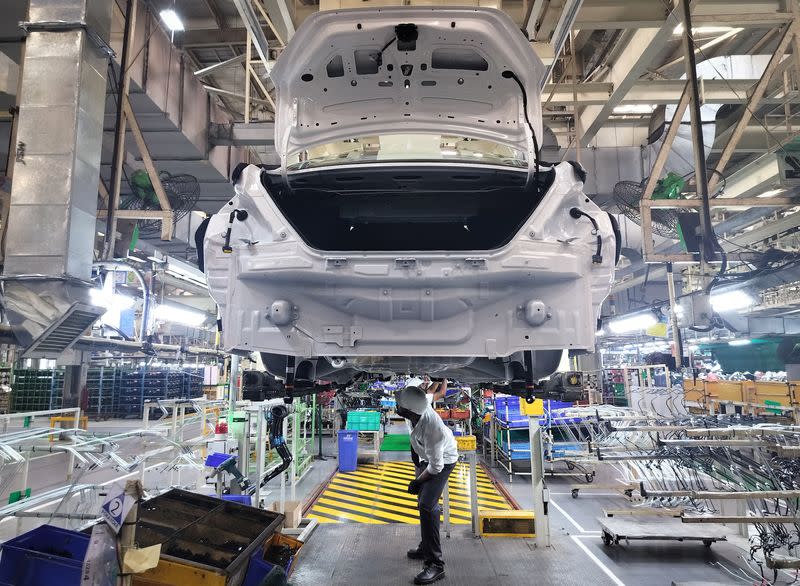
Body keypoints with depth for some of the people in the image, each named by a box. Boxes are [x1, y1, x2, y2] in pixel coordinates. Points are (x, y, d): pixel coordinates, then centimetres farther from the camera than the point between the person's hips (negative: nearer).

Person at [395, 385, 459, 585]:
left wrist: (417, 482, -15)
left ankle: (435, 564, -12)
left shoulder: (431, 429, -44)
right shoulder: (419, 405, -28)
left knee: (426, 505, -20)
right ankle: (426, 548, 37)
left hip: (442, 460, -8)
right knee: (424, 503, 19)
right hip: (426, 456, 8)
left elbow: (436, 466, -31)